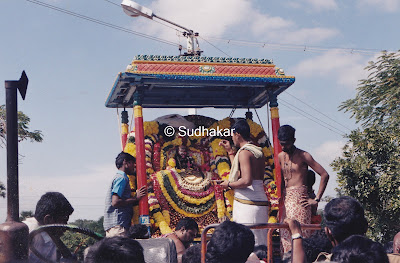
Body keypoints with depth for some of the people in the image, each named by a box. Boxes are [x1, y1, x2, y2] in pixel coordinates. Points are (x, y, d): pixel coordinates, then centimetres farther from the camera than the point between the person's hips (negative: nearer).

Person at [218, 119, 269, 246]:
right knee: (260, 243, 8)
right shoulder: (258, 151, 17)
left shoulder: (244, 152, -11)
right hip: (261, 201, 9)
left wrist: (229, 185, -6)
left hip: (247, 203, -9)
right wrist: (230, 151, 32)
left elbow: (246, 180, -21)